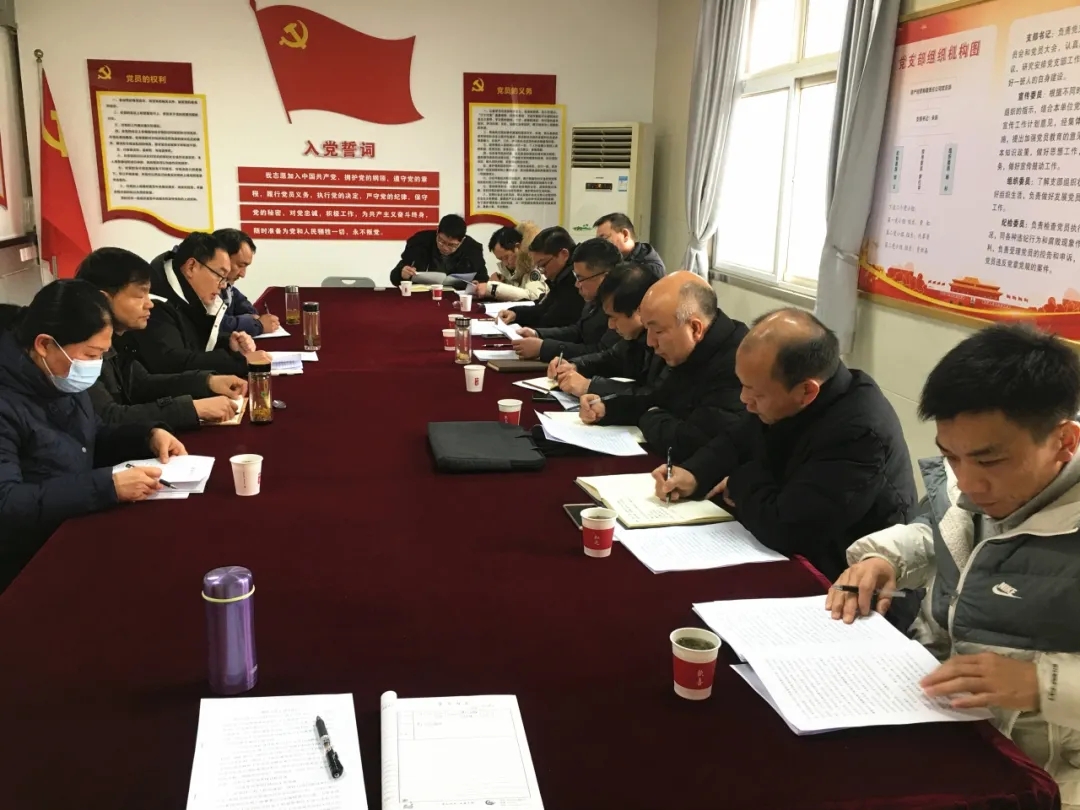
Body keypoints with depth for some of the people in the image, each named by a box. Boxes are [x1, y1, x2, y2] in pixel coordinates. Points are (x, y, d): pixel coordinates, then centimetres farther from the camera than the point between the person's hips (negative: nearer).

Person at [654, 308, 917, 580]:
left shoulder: (859, 433, -33)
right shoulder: (781, 397, -6)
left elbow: (782, 529, -34)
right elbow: (736, 441, 12)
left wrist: (741, 484, -14)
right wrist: (694, 474, -8)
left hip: (835, 583, -7)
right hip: (785, 556, 8)